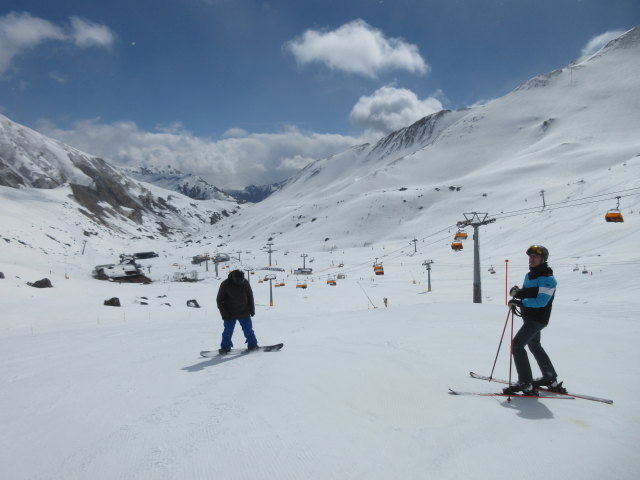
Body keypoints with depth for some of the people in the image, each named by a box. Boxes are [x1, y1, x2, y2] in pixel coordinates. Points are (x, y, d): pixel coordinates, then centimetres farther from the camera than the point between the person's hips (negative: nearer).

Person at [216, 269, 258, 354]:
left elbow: (250, 296, 9)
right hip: (230, 315, -2)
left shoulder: (245, 282, -6)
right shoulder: (225, 284, -14)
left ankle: (252, 345, 20)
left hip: (244, 313, 2)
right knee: (228, 331, 3)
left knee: (248, 330, 6)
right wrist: (224, 313, -10)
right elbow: (219, 300, -5)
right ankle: (225, 347, 18)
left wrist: (252, 309, 7)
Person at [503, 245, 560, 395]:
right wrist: (517, 292, -2)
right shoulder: (529, 275, 11)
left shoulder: (547, 279, -17)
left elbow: (541, 301, -26)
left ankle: (525, 383, -13)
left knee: (517, 344, -16)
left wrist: (520, 302, -29)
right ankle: (550, 378, 40)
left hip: (538, 319, -10)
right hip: (529, 316, 10)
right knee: (534, 345, 23)